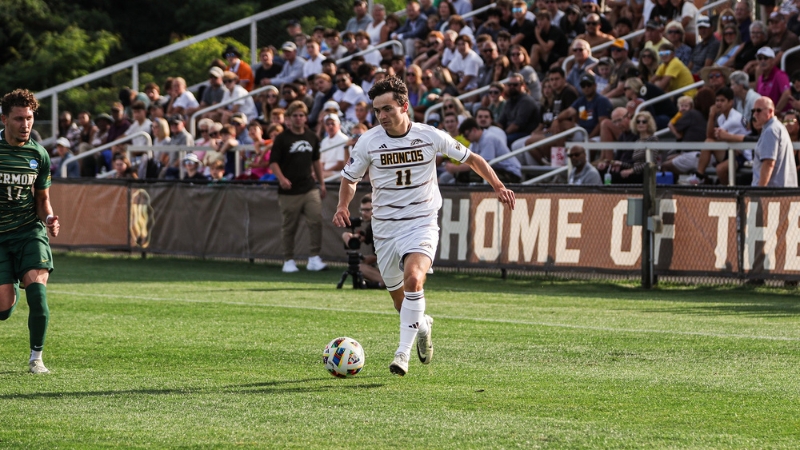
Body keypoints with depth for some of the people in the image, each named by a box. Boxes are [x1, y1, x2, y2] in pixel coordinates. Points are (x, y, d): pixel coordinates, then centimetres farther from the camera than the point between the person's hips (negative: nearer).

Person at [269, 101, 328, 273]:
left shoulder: (312, 137, 12)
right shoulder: (282, 138, -2)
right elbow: (273, 162, -4)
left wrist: (322, 183, 21)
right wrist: (281, 178, -22)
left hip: (309, 188, 3)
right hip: (289, 190, -3)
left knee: (316, 220, -11)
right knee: (289, 227, 3)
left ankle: (314, 258, -8)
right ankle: (288, 261, 13)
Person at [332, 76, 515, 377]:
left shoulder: (430, 137, -8)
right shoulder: (368, 142, -6)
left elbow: (470, 159, 6)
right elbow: (350, 178, 8)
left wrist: (498, 186, -5)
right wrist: (343, 206, -12)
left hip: (422, 224, -2)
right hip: (385, 226, 3)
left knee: (413, 278, -28)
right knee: (399, 298, 10)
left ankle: (403, 352, -24)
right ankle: (422, 326, 45)